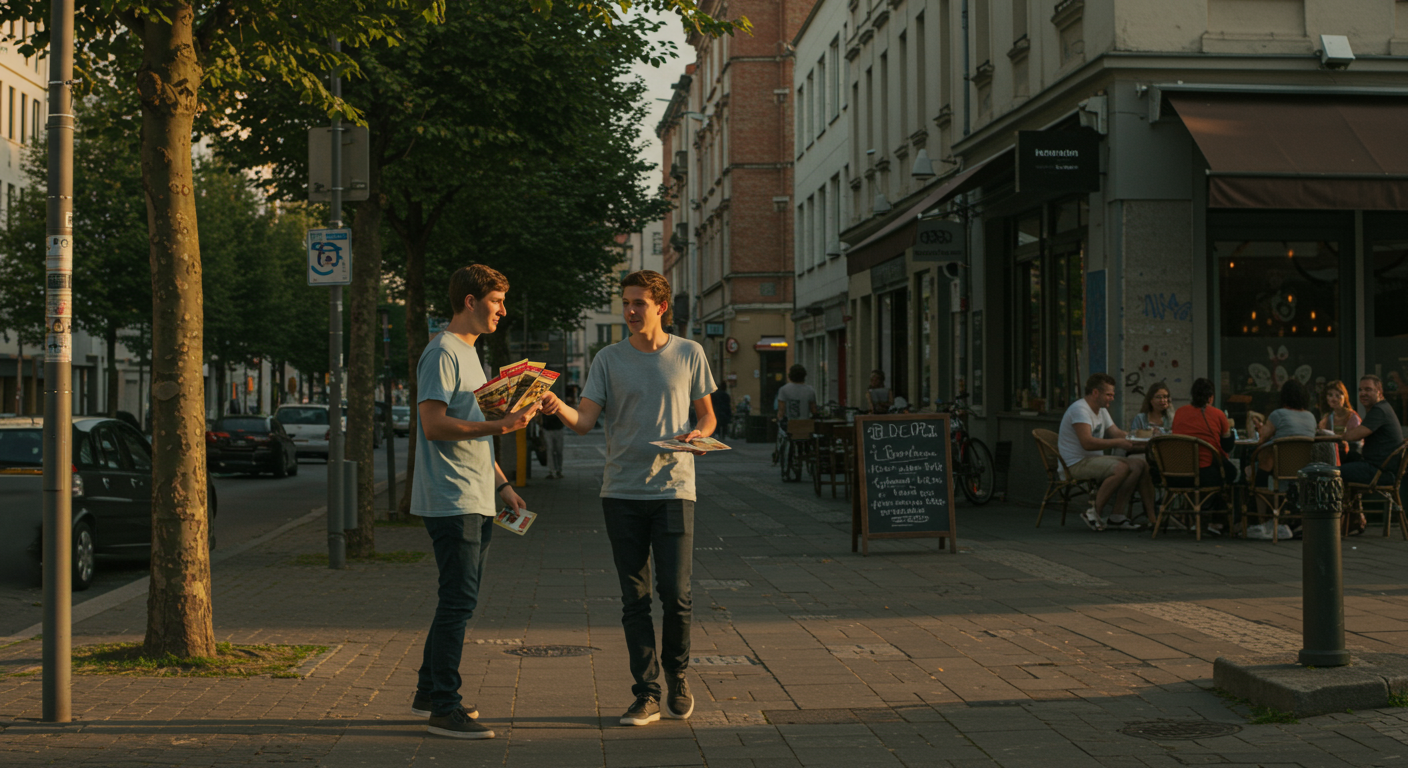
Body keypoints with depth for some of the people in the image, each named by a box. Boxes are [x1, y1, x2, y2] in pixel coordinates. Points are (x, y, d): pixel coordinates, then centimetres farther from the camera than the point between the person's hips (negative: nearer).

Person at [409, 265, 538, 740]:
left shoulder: (470, 353, 21)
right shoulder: (442, 353, -10)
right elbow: (434, 425, -20)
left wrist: (502, 485, 20)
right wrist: (498, 426, -25)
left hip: (476, 503, 10)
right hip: (451, 501, -10)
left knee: (460, 601, 13)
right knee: (458, 603, -9)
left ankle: (429, 692, 22)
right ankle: (444, 709, -5)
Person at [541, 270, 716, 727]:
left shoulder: (689, 354, 7)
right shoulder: (609, 360, 6)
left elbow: (707, 415, 15)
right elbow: (585, 421, -3)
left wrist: (698, 434, -8)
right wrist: (559, 409, -24)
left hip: (673, 488, -1)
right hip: (622, 492, 1)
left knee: (676, 593, -5)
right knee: (634, 599, 3)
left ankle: (677, 676, 19)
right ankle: (646, 694, 9)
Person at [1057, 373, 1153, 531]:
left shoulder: (1101, 411, 17)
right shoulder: (1080, 409, -16)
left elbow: (1116, 433, 22)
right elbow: (1087, 443, -26)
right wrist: (1118, 443, -27)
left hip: (1094, 459, 10)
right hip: (1076, 463, -10)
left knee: (1139, 464, -4)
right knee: (1121, 468, -30)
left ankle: (1117, 516, -6)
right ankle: (1093, 512, -19)